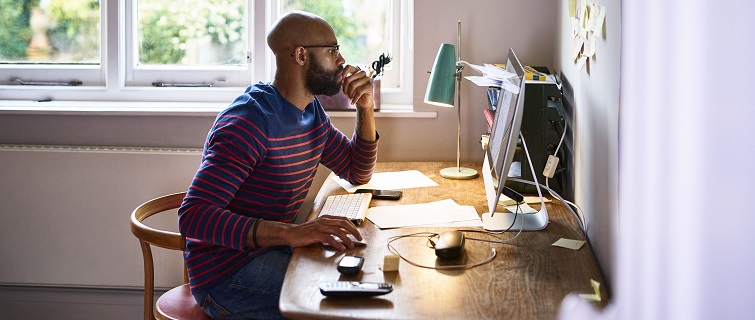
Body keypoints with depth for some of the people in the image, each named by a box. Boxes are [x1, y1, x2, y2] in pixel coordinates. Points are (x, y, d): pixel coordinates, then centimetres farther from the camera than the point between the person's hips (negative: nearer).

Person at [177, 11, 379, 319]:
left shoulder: (312, 112, 8)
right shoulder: (250, 120, -22)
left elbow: (358, 174, 21)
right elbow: (193, 216, -30)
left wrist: (366, 109, 4)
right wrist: (290, 233, -39)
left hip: (271, 249, 9)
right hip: (226, 273, -9)